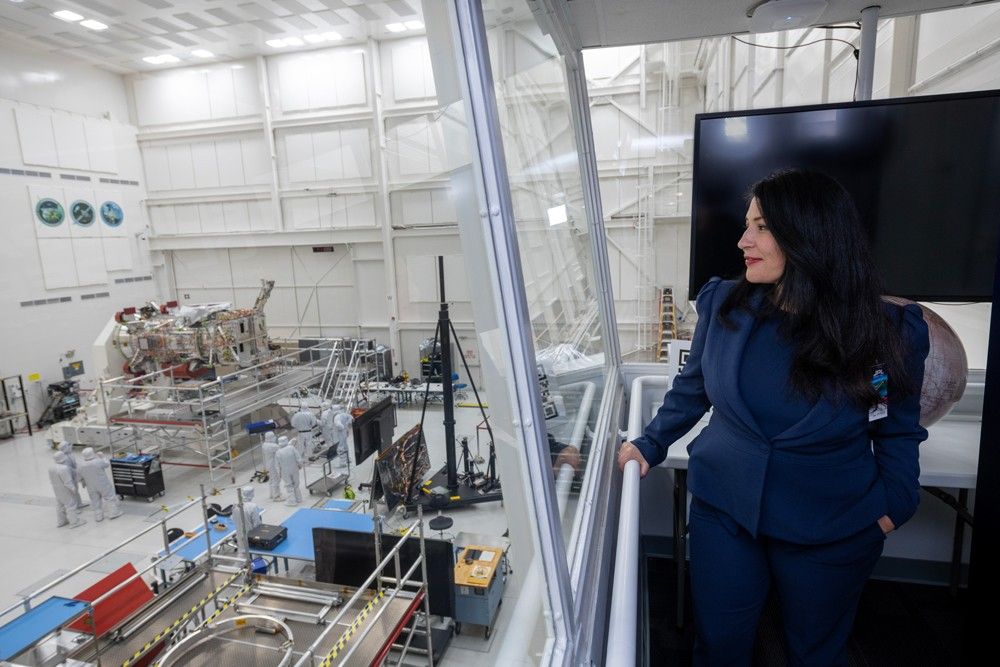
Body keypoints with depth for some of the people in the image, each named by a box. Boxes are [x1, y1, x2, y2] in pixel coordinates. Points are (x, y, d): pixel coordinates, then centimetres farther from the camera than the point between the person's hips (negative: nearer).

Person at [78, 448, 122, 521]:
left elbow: (80, 477, 5)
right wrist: (102, 457, 11)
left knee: (96, 502, 16)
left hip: (91, 488, 4)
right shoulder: (98, 462, -21)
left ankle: (98, 517, 23)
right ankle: (113, 513, 14)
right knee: (110, 498, 10)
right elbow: (107, 464, -3)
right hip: (103, 485, -4)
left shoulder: (81, 467, -6)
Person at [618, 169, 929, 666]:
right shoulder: (722, 304, -10)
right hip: (724, 512, 1)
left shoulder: (889, 331, -13)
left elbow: (898, 431, 1)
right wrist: (650, 445, -1)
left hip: (831, 534, 0)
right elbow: (692, 388, 3)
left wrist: (893, 508, -5)